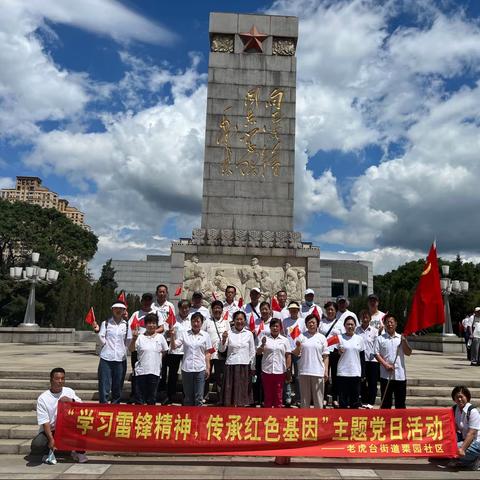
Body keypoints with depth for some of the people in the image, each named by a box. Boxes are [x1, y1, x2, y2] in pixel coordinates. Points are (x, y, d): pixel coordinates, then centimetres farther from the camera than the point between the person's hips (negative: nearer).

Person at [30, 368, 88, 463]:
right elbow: (45, 422, -14)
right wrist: (51, 439, -24)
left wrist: (71, 400, -26)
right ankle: (48, 451, 7)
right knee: (36, 445, -30)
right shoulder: (42, 398, -10)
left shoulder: (69, 392, -1)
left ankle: (79, 451, -5)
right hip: (49, 430, -2)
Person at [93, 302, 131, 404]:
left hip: (121, 358, 2)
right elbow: (102, 341, -3)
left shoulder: (126, 324, 6)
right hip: (106, 358, -2)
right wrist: (97, 331, -16)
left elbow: (128, 342, 12)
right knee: (104, 384, -3)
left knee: (118, 385, 9)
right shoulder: (106, 323, 2)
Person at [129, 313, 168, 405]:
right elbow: (131, 349, -11)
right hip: (141, 371, -1)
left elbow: (164, 351, 14)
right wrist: (134, 338, -25)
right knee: (139, 395, 4)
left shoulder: (160, 337, 4)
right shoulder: (140, 337, -1)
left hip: (155, 371, 1)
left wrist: (157, 358, 6)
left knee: (152, 397, 10)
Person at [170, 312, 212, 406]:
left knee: (199, 397, 4)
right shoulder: (184, 333, 3)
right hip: (186, 368, 1)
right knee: (187, 396, 11)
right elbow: (173, 347, -2)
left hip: (200, 369, 0)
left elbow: (207, 353, 5)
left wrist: (208, 368, 1)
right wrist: (172, 337, -18)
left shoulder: (205, 335, 4)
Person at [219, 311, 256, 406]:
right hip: (231, 366, -1)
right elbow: (221, 349, -5)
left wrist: (253, 368, 7)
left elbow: (252, 352, 9)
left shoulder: (249, 334, 4)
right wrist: (224, 339, -23)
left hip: (245, 366, 1)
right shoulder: (229, 333, 0)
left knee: (243, 391, 6)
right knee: (230, 391, 1)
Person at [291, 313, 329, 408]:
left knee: (318, 397, 5)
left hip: (318, 372, 0)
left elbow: (325, 356, 5)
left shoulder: (322, 338, 6)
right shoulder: (301, 337, 5)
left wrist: (326, 371, -2)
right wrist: (298, 347, -16)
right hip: (304, 372, 0)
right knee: (305, 397, 9)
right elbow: (296, 354, 4)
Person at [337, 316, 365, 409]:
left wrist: (363, 374, 7)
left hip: (356, 373, 2)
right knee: (342, 397, 1)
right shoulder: (340, 338, 0)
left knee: (355, 397, 7)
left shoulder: (359, 339, 7)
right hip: (342, 372, -2)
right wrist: (338, 352, -18)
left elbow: (362, 357, 10)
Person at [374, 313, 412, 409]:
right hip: (386, 375, -2)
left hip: (400, 375, 2)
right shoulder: (380, 339, 2)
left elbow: (408, 353, 3)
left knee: (401, 402, 8)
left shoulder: (401, 338, 8)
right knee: (386, 401, 5)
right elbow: (376, 354, -3)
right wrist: (386, 364, -14)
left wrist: (404, 341, -12)